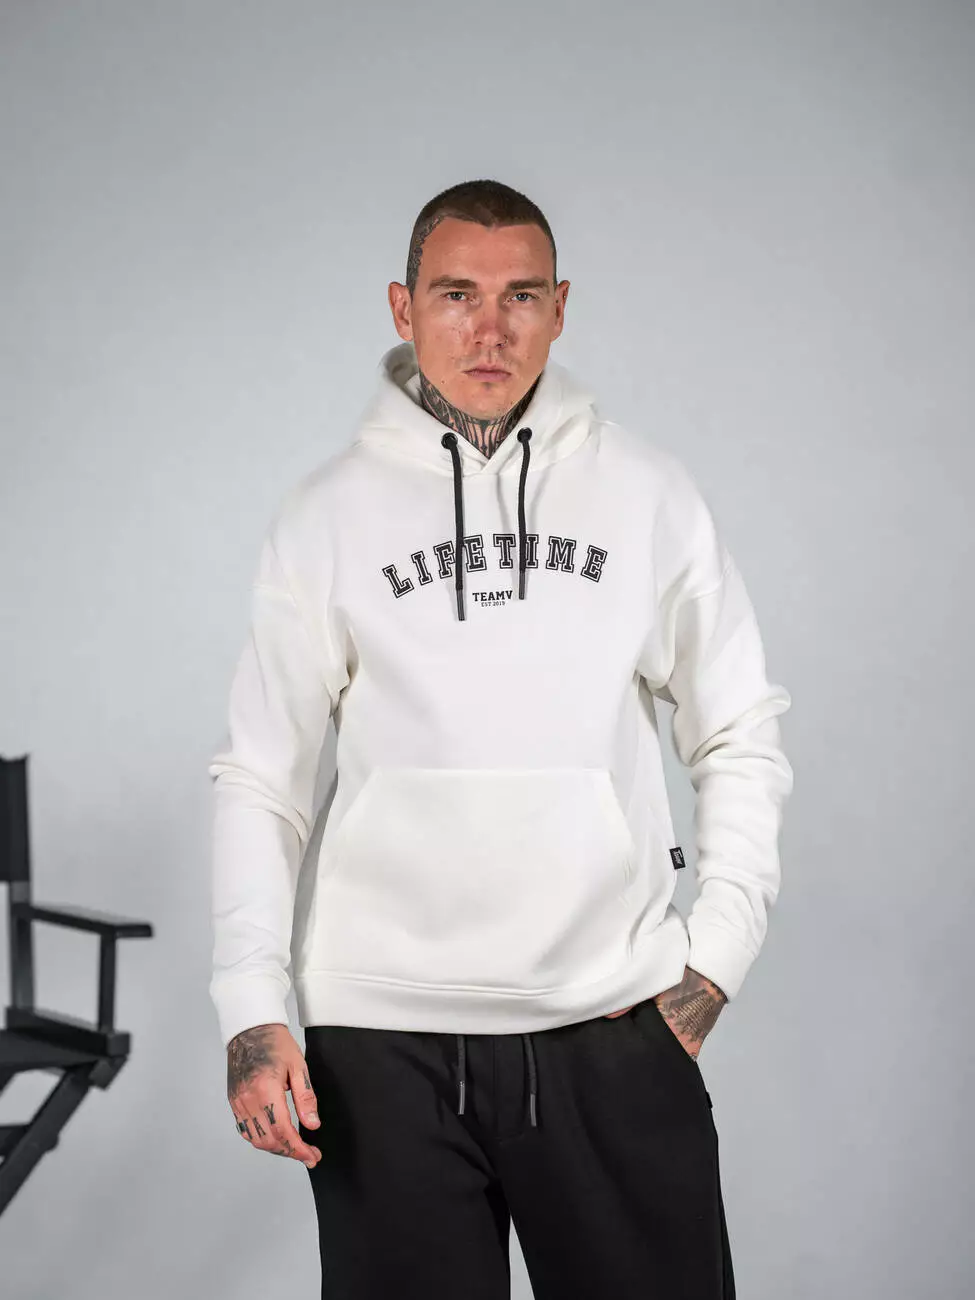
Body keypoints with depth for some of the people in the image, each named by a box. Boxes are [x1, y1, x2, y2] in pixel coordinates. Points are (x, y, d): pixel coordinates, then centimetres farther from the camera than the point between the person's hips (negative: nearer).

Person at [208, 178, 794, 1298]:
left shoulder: (645, 491, 5)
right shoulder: (328, 514, 3)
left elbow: (741, 737, 10)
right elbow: (260, 778, 4)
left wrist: (716, 958, 2)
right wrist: (252, 1010, -4)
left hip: (616, 1024, 1)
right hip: (383, 1036, 0)